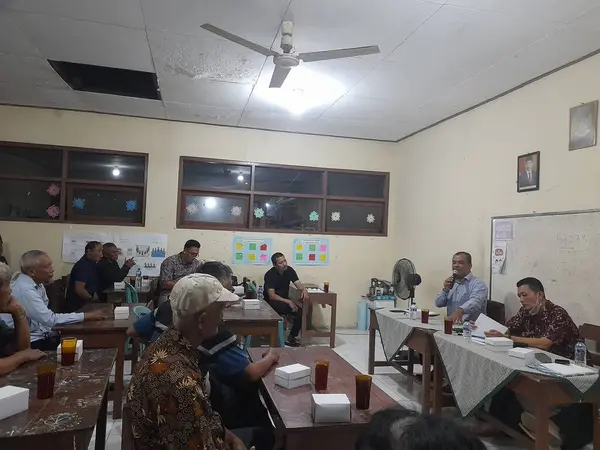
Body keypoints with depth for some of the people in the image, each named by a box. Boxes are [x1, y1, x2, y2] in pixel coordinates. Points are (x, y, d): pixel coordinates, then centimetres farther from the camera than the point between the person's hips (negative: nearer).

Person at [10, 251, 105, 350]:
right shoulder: (24, 289, -23)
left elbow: (45, 316, 2)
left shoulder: (36, 282, 3)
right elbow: (50, 319, -23)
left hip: (42, 335, 7)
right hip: (33, 343, -7)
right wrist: (87, 316, -22)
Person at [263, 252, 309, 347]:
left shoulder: (289, 270, -3)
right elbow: (271, 296, -25)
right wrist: (288, 301, -34)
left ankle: (292, 337, -8)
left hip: (284, 300, 5)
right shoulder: (270, 274, -19)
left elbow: (298, 284, -6)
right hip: (271, 302, -5)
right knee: (285, 307, -35)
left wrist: (304, 289, -30)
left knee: (302, 310, -19)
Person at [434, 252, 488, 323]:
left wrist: (460, 310, -44)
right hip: (451, 324, 4)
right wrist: (445, 290, -5)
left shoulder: (478, 284, -6)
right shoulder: (451, 283, 15)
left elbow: (475, 302, -26)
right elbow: (438, 303, 13)